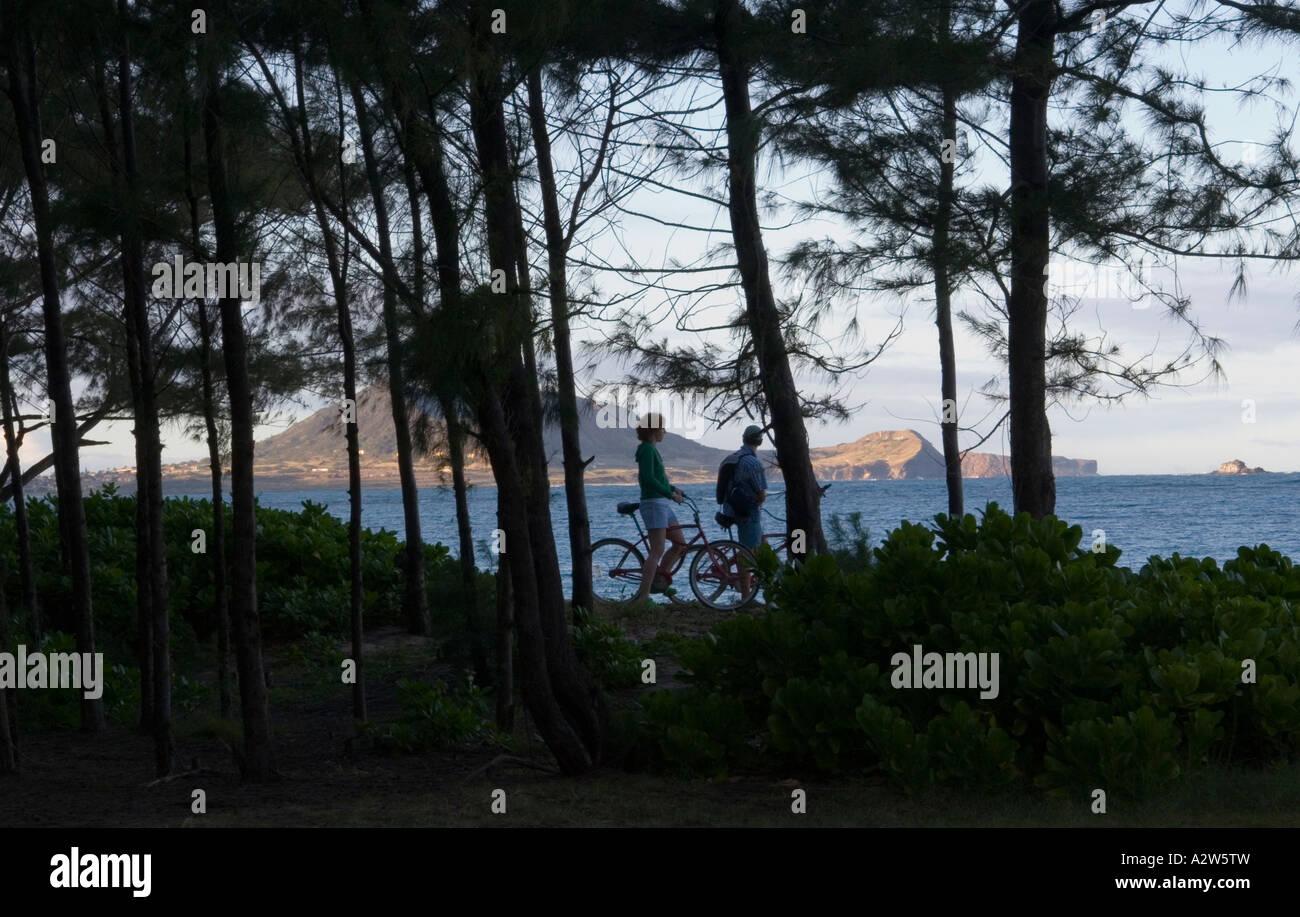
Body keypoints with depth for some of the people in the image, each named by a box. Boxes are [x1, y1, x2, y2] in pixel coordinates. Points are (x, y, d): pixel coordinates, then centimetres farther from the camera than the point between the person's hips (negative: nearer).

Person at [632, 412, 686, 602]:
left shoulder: (651, 449, 17)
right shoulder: (646, 449, -13)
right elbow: (648, 479, -22)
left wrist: (673, 489, 16)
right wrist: (671, 494, -18)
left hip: (662, 504, 10)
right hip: (653, 503, -10)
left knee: (680, 544, 11)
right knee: (657, 551, -11)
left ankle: (658, 579, 14)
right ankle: (642, 596, -11)